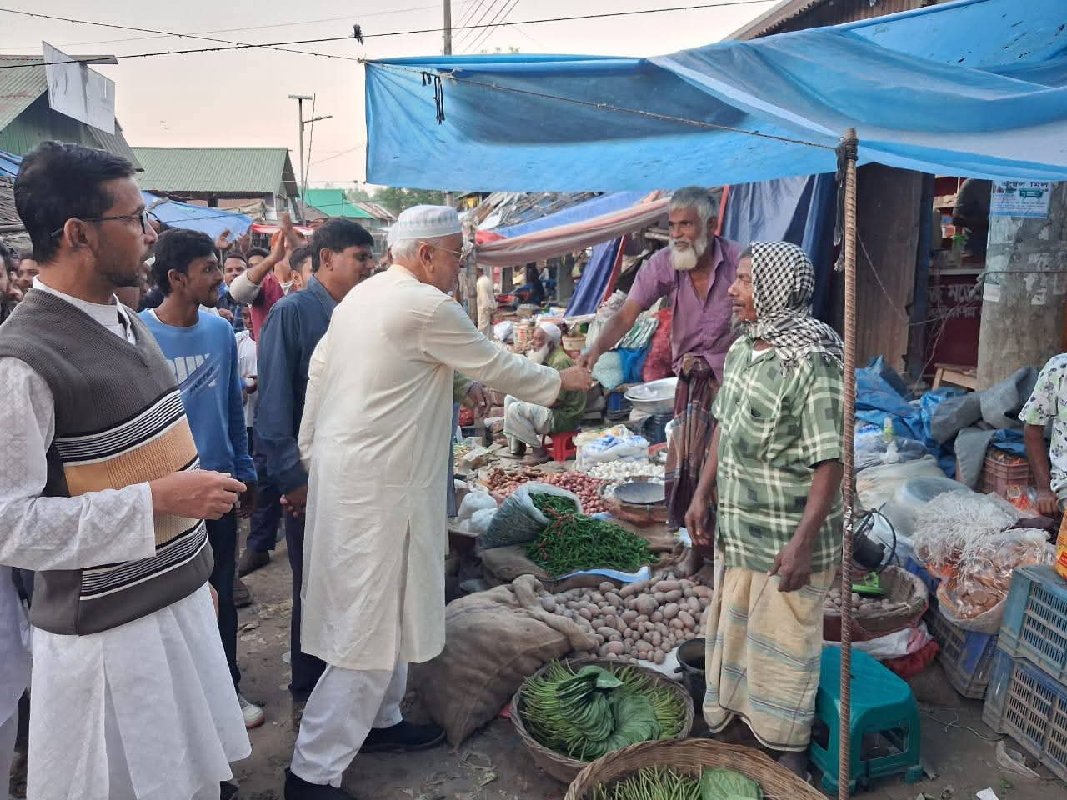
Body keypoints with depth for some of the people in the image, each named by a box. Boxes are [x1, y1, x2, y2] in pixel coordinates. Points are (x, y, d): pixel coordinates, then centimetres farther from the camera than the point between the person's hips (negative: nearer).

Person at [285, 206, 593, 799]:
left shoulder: (362, 296, 11)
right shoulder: (428, 307, -15)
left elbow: (319, 371, 13)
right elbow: (495, 367, -7)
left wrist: (311, 457, 19)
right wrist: (561, 381, 10)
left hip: (341, 467, 10)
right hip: (376, 484, -10)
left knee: (387, 610, 21)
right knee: (370, 628, 0)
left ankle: (379, 721, 38)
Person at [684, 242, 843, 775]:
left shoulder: (813, 363, -22)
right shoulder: (742, 348, 3)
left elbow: (830, 462, -22)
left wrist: (802, 541, -23)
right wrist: (703, 494, 13)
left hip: (788, 534, -8)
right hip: (739, 525, 8)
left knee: (785, 639, 10)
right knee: (732, 624, 22)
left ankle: (789, 751, 31)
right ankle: (732, 714, 45)